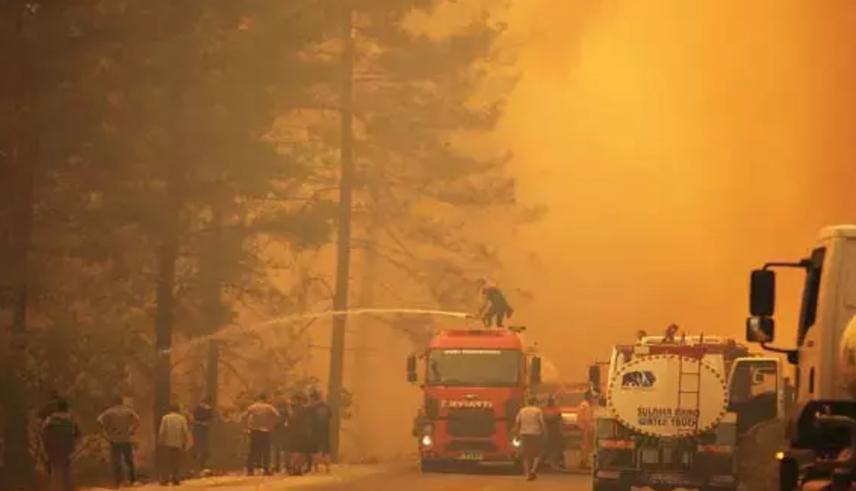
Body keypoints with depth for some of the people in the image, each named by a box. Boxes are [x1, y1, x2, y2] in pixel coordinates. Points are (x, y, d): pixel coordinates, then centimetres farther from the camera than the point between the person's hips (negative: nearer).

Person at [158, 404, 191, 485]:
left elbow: (161, 432, -6)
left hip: (166, 443, -1)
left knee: (165, 462, 4)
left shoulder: (165, 418, -2)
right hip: (178, 444, 1)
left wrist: (160, 442, 1)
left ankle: (165, 479, -1)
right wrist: (185, 443, 5)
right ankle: (176, 479, 5)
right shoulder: (182, 418, 2)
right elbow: (185, 432, -2)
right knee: (177, 462, 9)